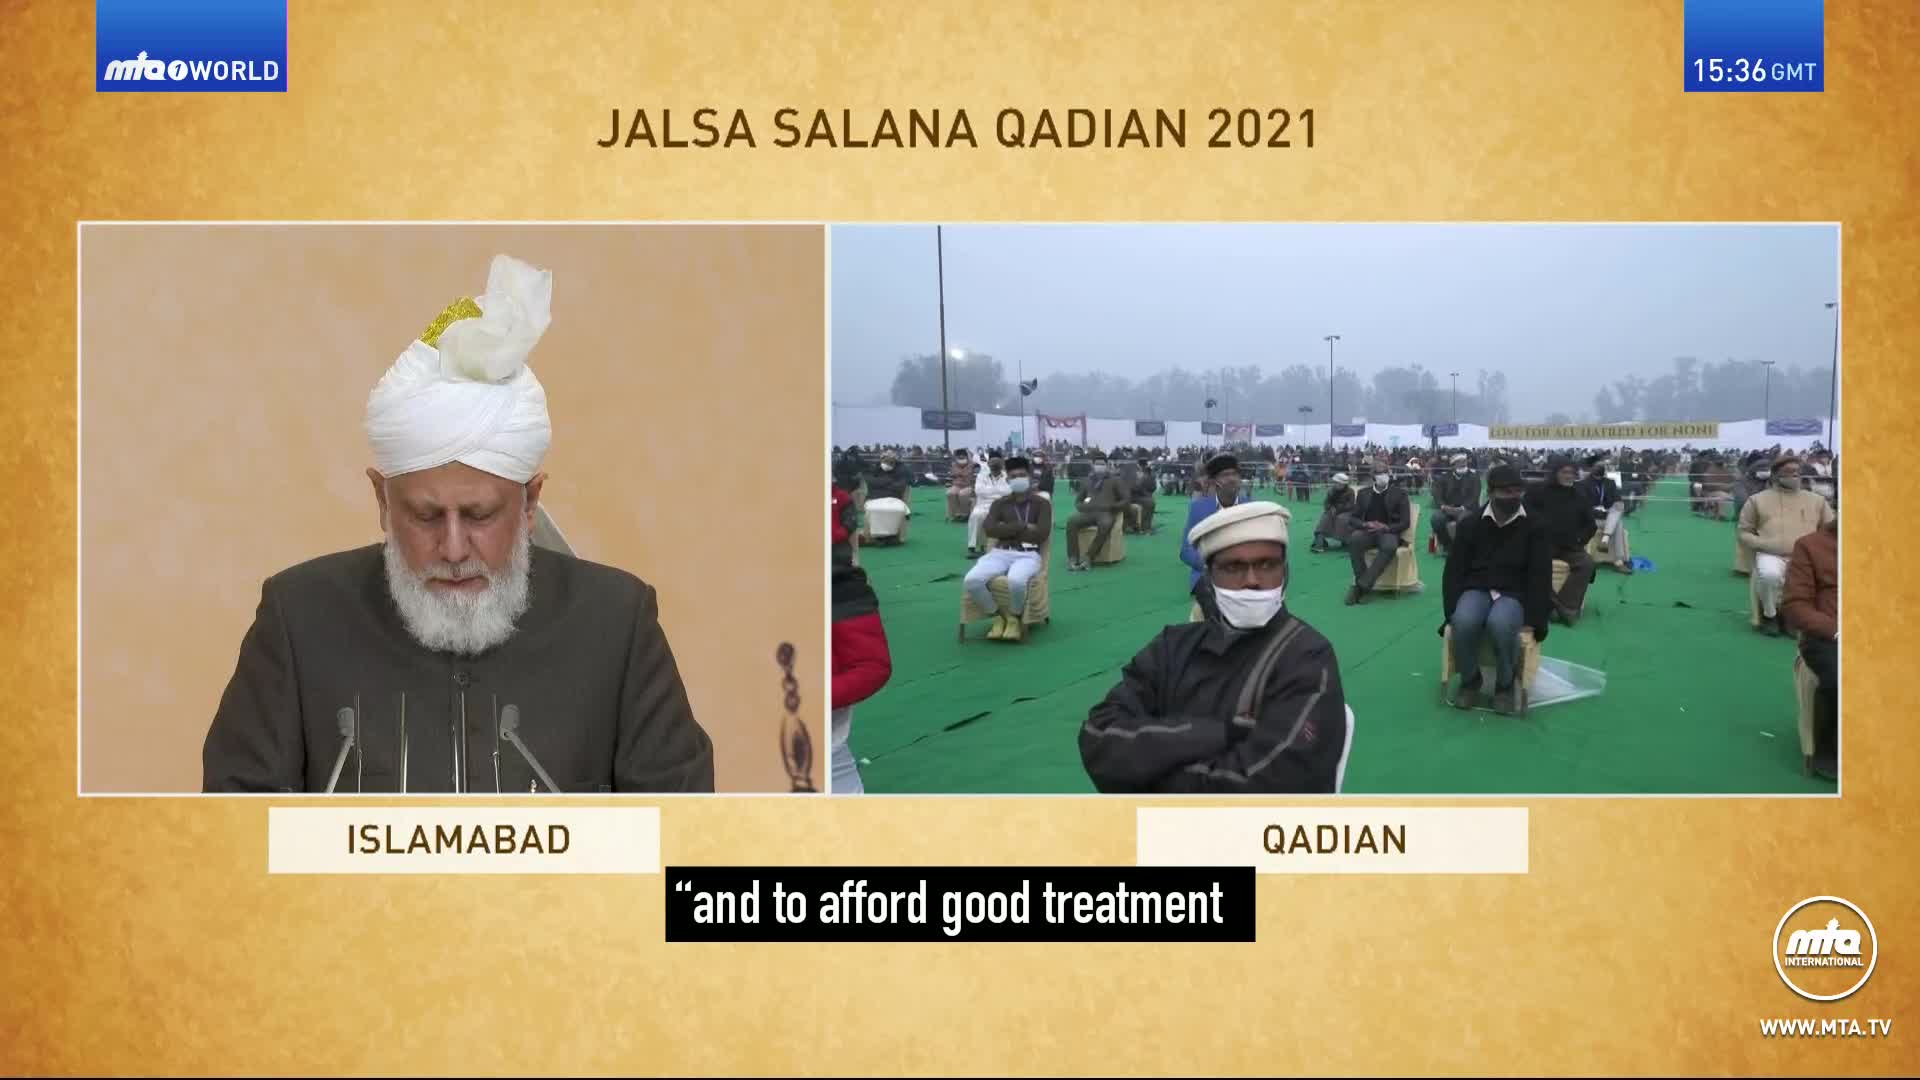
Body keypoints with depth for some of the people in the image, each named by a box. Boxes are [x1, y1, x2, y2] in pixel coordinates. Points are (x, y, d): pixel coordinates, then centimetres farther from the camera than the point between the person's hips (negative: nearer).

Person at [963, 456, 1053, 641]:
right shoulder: (1000, 504, 18)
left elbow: (1041, 534, -5)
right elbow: (989, 529, -1)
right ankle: (998, 616, -5)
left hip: (1028, 555, -3)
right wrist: (1022, 526, -6)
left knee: (1016, 581, -41)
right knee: (972, 580, -30)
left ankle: (1015, 618, -8)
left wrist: (1007, 531, -2)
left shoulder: (1042, 504, 11)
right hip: (1000, 553, 3)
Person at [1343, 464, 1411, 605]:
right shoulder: (1363, 493, 13)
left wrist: (1386, 528, -18)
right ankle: (1361, 582, -27)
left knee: (1389, 547, -39)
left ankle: (1362, 585, -36)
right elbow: (1354, 518, 11)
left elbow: (1405, 522, 0)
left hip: (1388, 532, -2)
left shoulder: (1399, 494, 6)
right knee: (1354, 539, -35)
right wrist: (1365, 524, -13)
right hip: (1367, 532, 2)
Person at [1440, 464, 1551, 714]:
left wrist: (1536, 618, -11)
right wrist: (1452, 610, -10)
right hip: (1476, 590, 1)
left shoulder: (1533, 528, 3)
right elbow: (1453, 570, 5)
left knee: (1500, 624, -39)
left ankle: (1505, 684, -12)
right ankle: (1469, 680, -8)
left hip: (1513, 594, -1)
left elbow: (1541, 575, 1)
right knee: (1464, 622, -36)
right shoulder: (1470, 525, 5)